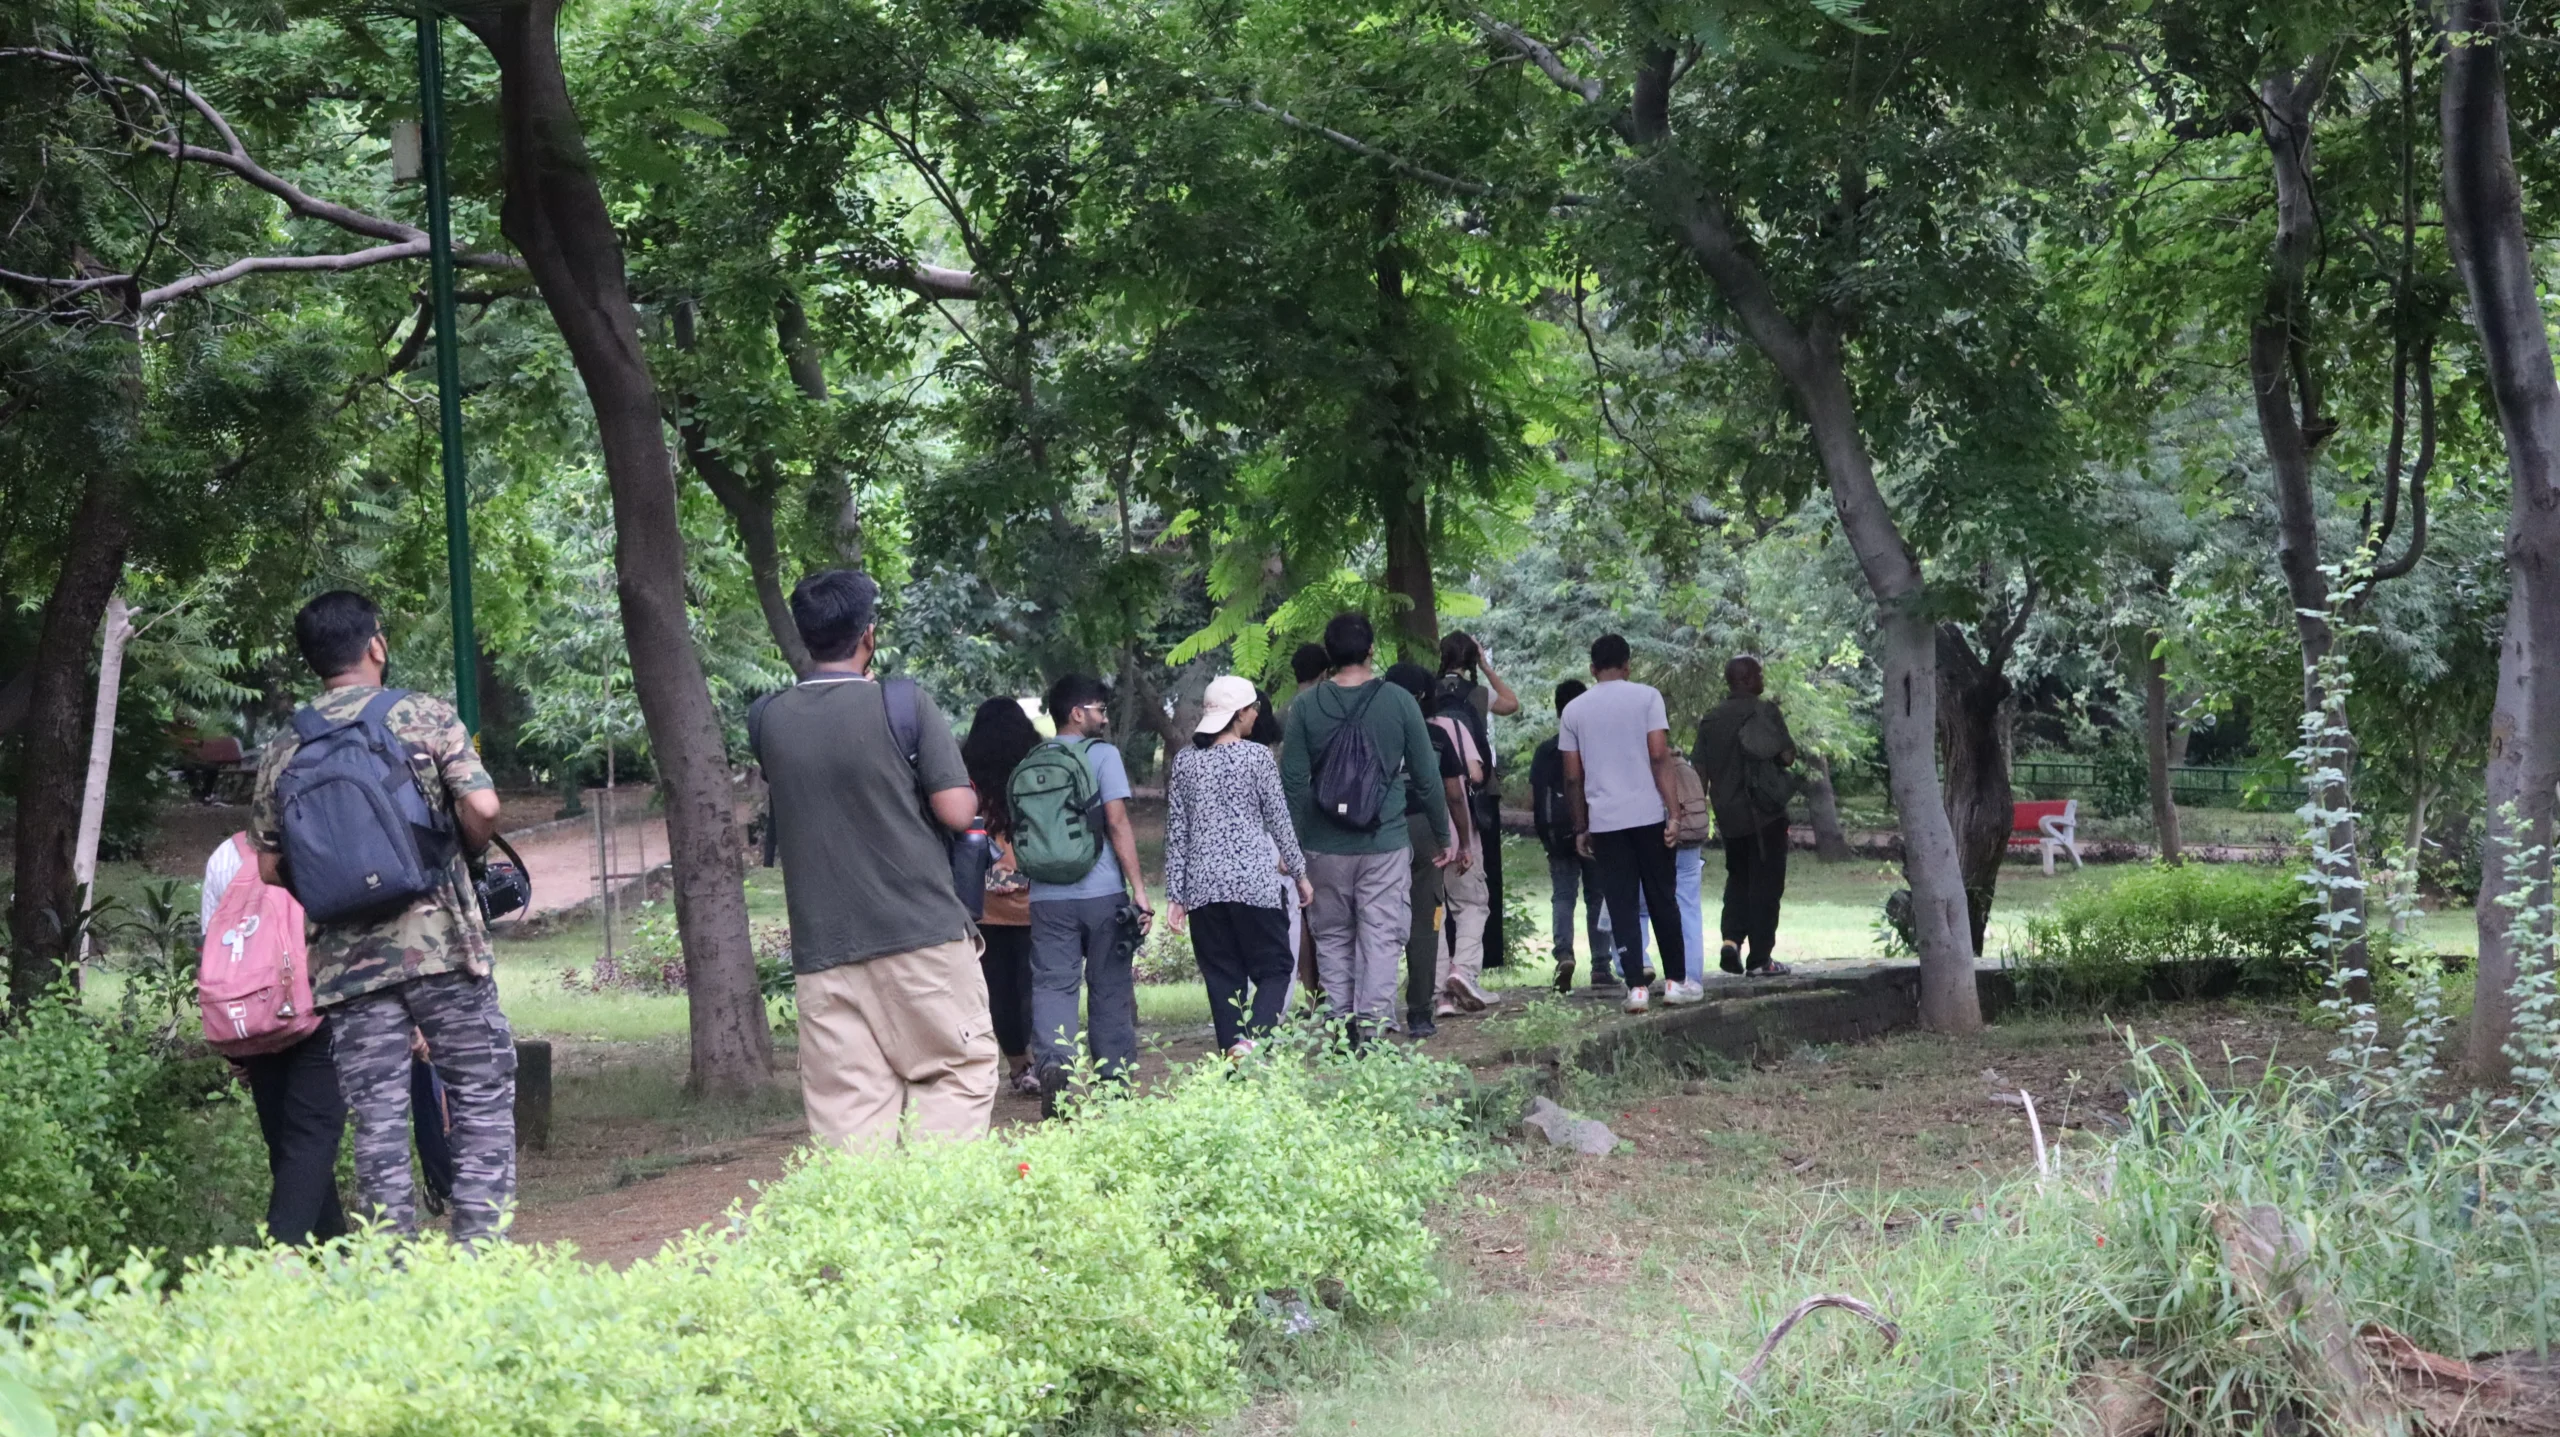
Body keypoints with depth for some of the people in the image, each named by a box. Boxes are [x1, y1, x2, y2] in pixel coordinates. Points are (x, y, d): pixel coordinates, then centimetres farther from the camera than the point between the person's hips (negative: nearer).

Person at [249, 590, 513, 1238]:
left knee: (377, 1119, 4)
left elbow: (270, 866, 8)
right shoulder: (426, 717, -2)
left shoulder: (285, 753, 8)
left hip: (347, 962, 3)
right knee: (482, 1096, 6)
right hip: (442, 944, -3)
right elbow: (482, 807, -11)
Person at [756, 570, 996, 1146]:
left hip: (823, 951, 4)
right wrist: (968, 791, 13)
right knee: (959, 1072, 7)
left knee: (846, 1109, 3)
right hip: (922, 936, -3)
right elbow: (956, 811, -9)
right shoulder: (904, 702, -6)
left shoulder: (769, 718, 6)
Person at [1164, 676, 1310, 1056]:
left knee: (1222, 977, 9)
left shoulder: (1185, 762, 7)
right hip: (1255, 881, -4)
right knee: (1274, 968, 4)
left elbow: (1176, 832, 7)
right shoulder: (1257, 757, -3)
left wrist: (1175, 894, 10)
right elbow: (1279, 821, 0)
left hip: (1204, 885, 4)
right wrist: (1299, 874, 11)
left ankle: (1234, 1052, 4)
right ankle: (1252, 1038, -20)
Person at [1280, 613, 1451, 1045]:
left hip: (1325, 846, 1)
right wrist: (1442, 835, 13)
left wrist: (1290, 843, 7)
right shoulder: (1399, 702, -3)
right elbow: (1427, 778, 2)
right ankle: (1371, 1026, -5)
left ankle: (1340, 1023, 12)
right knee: (1380, 938, 2)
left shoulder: (1306, 706, -2)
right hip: (1386, 843, -1)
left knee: (1332, 938, 12)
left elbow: (1292, 780, -1)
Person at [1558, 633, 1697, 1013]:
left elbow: (1572, 777, 7)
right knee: (1662, 900, 9)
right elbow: (1659, 758, -9)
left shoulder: (1574, 710, 7)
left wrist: (1580, 828, 14)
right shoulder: (1647, 697, 0)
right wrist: (1674, 813, -9)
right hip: (1648, 816, -1)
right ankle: (1676, 981, 14)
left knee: (1621, 906, 3)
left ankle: (1636, 987, -3)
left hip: (1604, 822, 1)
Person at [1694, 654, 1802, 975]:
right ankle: (1761, 956, 1)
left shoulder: (1711, 719, 7)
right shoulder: (1764, 712, -8)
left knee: (1738, 877, 18)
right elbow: (1788, 755, -11)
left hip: (1728, 814, 5)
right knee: (1765, 882, 2)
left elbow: (1699, 766, 6)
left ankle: (1731, 939, -1)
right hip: (1764, 811, -5)